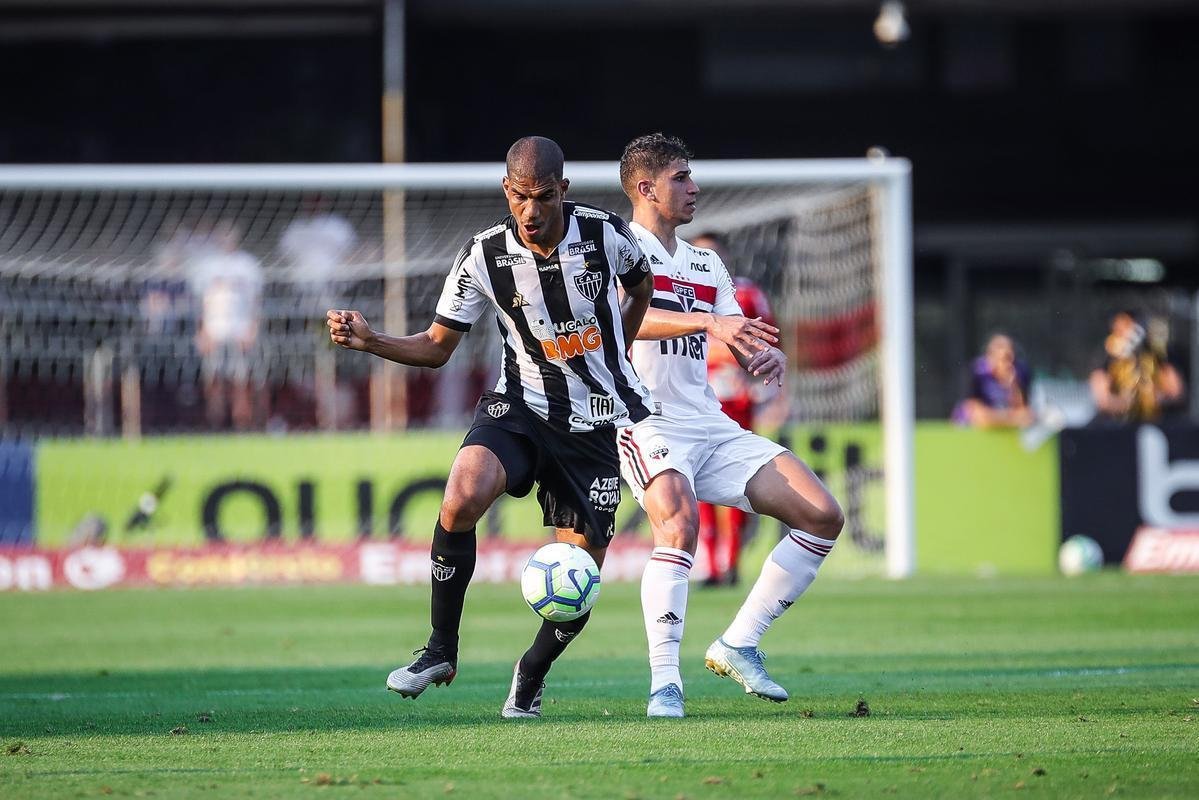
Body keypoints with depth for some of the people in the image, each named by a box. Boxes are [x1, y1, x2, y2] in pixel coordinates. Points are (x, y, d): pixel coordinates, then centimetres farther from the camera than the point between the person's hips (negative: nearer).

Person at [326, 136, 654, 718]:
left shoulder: (605, 234, -10)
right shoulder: (484, 257, -10)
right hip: (520, 408, 0)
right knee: (462, 499, -31)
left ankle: (531, 676, 28)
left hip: (598, 425, 0)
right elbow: (437, 347, -1)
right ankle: (440, 650, -14)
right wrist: (369, 341, -17)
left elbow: (640, 288, 15)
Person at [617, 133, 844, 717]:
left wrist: (768, 357, -9)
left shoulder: (707, 265, 21)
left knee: (823, 518, -2)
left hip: (712, 427, 8)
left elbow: (744, 346, 16)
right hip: (647, 425, -7)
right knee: (679, 521, -35)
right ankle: (664, 683, -31)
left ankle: (737, 646, 5)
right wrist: (709, 322, -36)